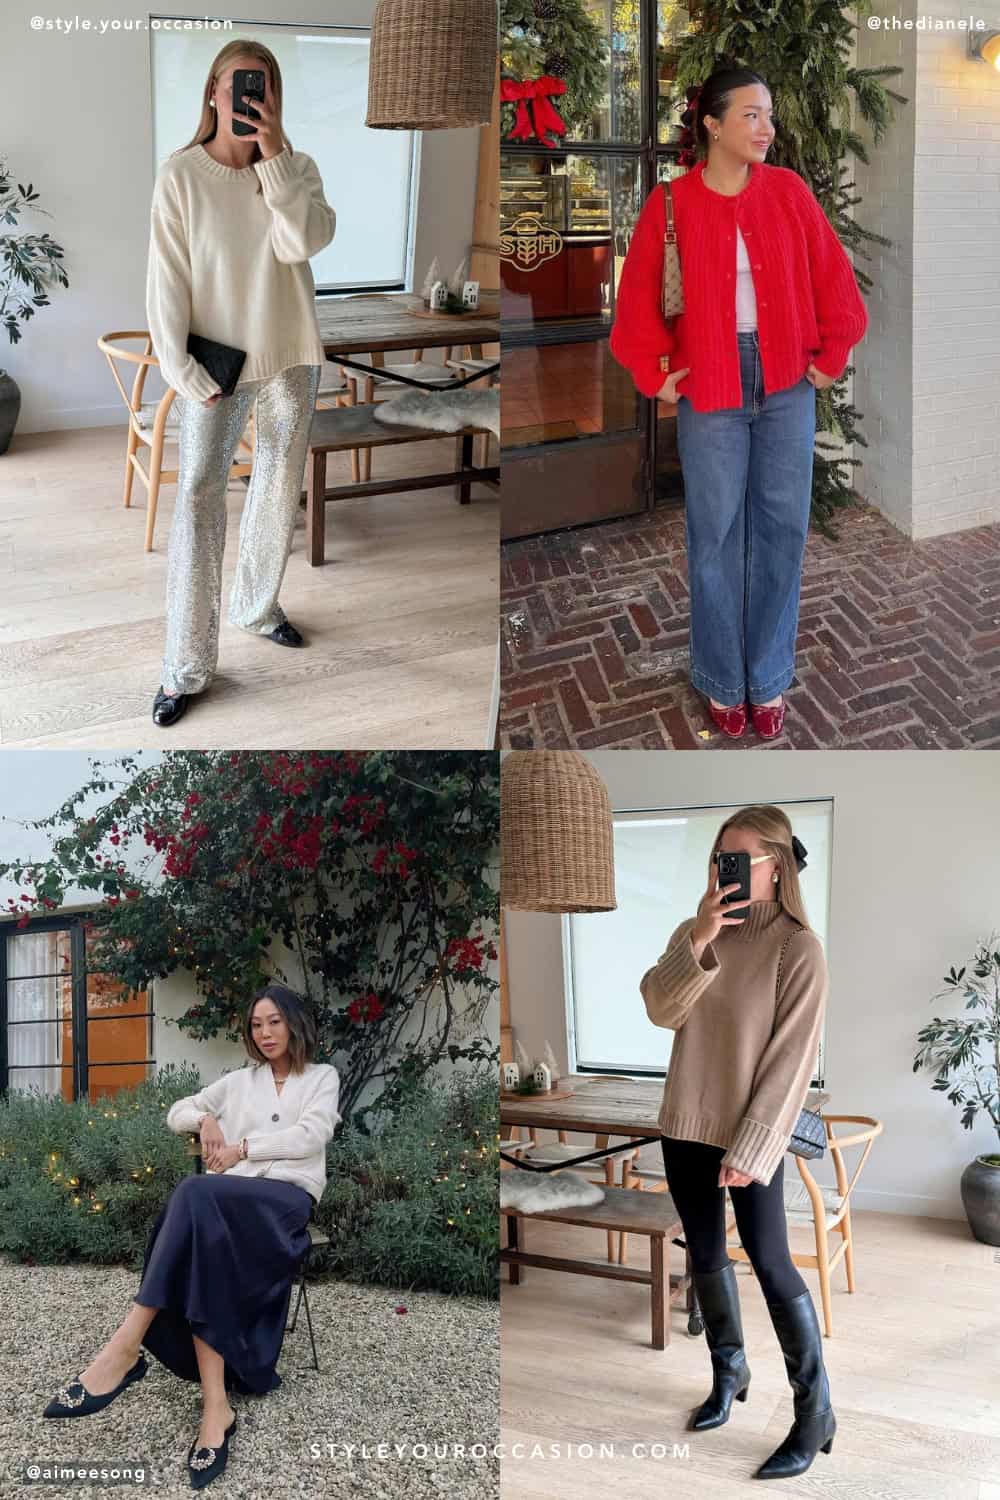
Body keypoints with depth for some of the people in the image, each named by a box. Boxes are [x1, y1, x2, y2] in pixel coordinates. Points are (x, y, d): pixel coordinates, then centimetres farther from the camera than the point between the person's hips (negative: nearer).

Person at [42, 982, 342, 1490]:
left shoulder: (322, 1076, 15)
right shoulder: (239, 1080, 26)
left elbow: (310, 1136, -2)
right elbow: (176, 1113, 26)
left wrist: (243, 1147, -5)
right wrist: (206, 1119, 4)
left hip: (287, 1195, -4)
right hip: (230, 1195, 4)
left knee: (196, 1194, -37)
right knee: (206, 1235, -38)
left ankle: (127, 1345, -43)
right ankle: (215, 1404, -48)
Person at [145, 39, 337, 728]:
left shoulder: (296, 170, 1)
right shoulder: (181, 174, -6)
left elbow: (302, 243, -17)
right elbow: (168, 278, -8)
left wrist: (275, 157, -22)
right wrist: (181, 368, -14)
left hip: (290, 357, 3)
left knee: (281, 487, 14)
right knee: (199, 495, -10)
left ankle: (258, 605, 37)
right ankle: (187, 667, -9)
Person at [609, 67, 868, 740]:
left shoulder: (789, 191, 0)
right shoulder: (670, 204, -5)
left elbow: (834, 280, 4)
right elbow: (639, 298, 0)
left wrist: (830, 358, 3)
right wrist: (654, 375, -3)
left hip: (787, 385, 2)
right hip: (710, 388, -2)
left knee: (782, 529, 5)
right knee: (715, 535, 4)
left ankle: (769, 679, 17)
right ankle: (722, 681, 17)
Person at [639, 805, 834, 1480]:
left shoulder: (798, 947, -13)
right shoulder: (697, 933, 3)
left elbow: (791, 1058, -15)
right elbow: (660, 1009, -10)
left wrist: (749, 1149, -18)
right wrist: (700, 940, -24)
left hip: (752, 1134, -5)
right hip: (686, 1124, 6)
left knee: (771, 1265, -3)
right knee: (706, 1255, 15)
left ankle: (816, 1413, 8)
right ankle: (729, 1373, 35)